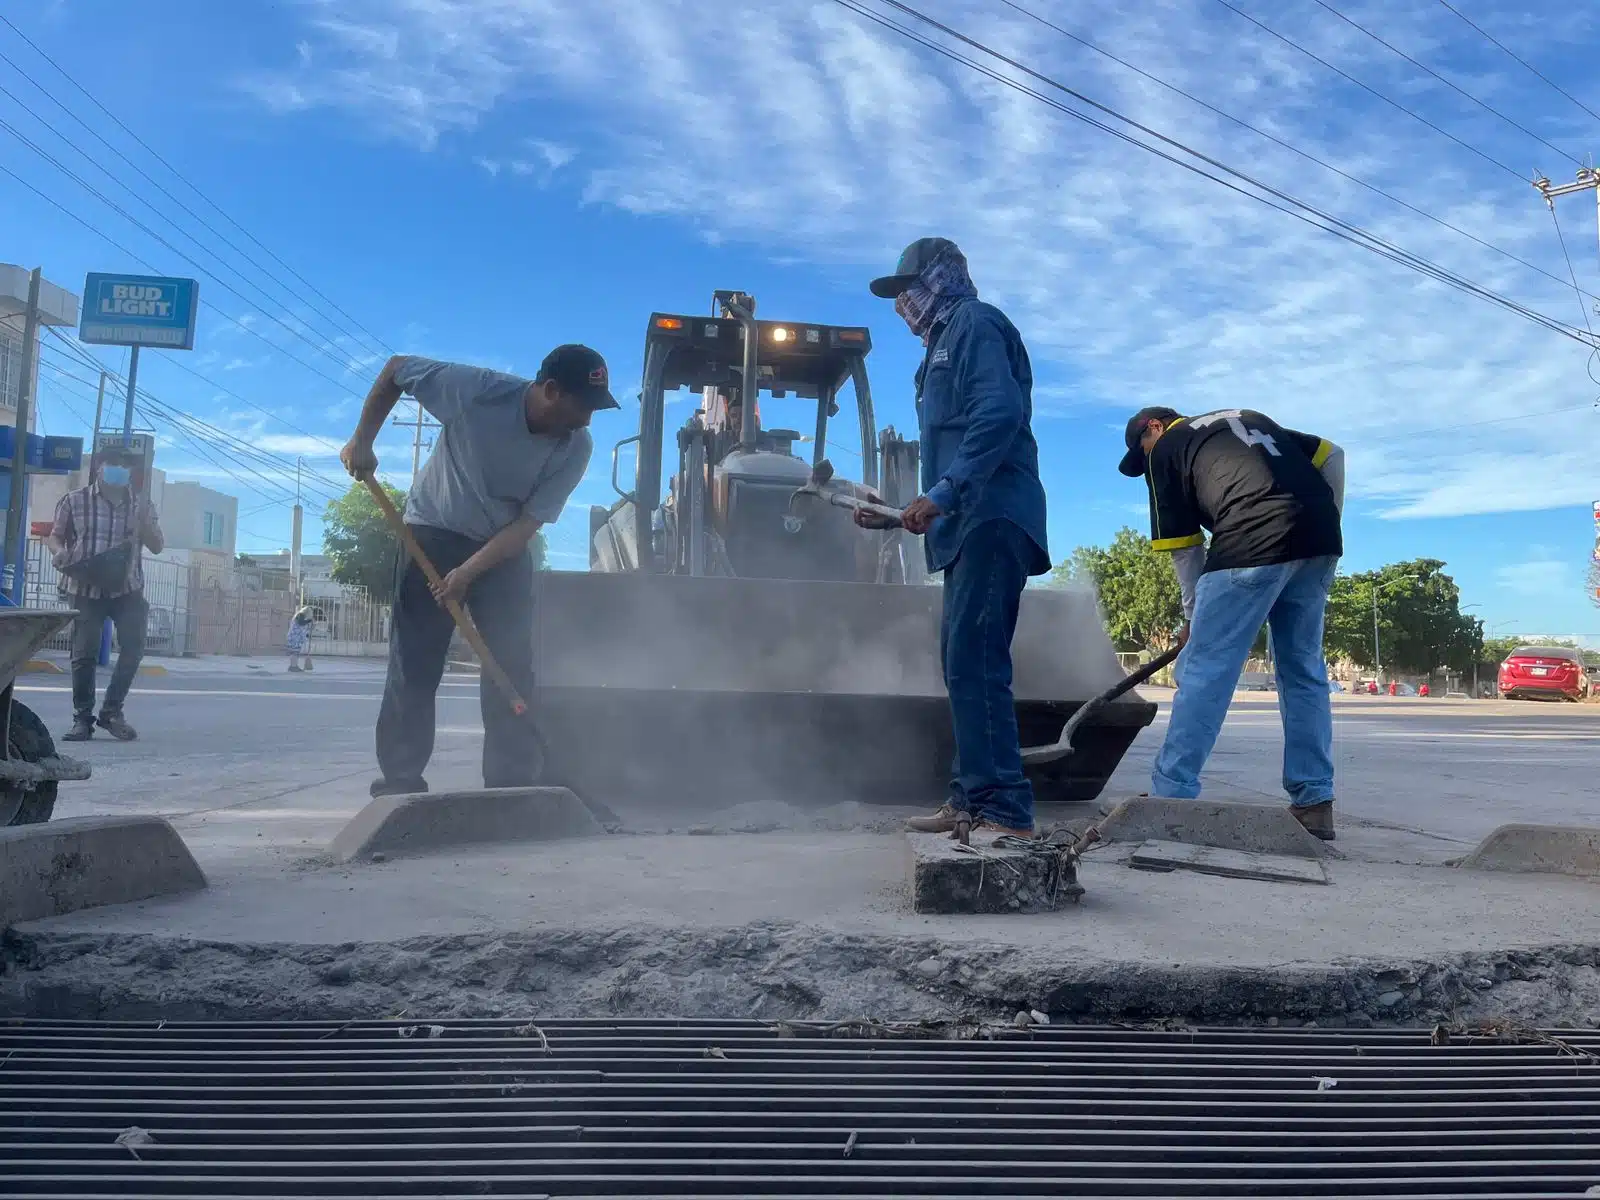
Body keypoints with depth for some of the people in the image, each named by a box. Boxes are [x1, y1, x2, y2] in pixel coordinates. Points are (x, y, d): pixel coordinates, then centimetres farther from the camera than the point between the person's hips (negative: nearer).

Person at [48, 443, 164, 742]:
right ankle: (82, 718, 10)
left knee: (133, 647, -7)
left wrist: (145, 523, -10)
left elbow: (157, 547, 9)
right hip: (85, 589, -1)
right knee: (84, 654, -1)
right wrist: (59, 552, -12)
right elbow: (55, 536, 10)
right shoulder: (74, 501, 3)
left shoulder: (142, 504, 8)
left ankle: (111, 712, 9)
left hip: (128, 588, 2)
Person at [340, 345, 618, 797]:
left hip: (507, 547, 2)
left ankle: (513, 783, 0)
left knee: (514, 664, -6)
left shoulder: (577, 447, -18)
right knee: (414, 661, -3)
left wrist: (469, 572, -24)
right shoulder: (477, 389, -26)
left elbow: (528, 523, -17)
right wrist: (362, 440, -12)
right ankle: (400, 781, 7)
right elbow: (396, 368, -11)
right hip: (437, 532, -2)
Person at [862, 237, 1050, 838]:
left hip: (991, 518, -10)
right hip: (969, 524, 10)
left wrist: (943, 493, -24)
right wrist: (895, 514, 27)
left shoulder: (975, 325, 0)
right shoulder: (945, 346, 29)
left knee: (974, 662, -16)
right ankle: (971, 800, 14)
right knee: (963, 662, 9)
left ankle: (1004, 810, -15)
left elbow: (1000, 412, -18)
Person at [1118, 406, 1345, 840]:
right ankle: (1314, 803, 16)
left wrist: (1193, 615, 25)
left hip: (1253, 543, -6)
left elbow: (1184, 547, 15)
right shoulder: (1246, 417, 33)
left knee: (1204, 670, -1)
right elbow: (1332, 456, 25)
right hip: (1321, 539, 6)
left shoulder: (1166, 448, 16)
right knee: (1304, 670, 14)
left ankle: (1171, 796, 0)